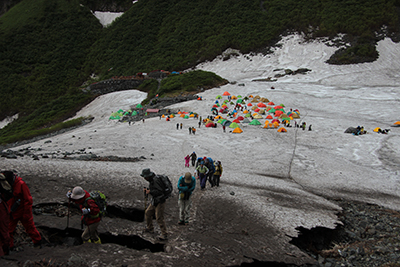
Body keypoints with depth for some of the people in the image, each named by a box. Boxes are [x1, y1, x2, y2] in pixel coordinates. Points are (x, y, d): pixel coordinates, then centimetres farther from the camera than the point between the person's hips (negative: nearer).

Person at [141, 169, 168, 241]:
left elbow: (159, 191, -28)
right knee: (148, 213, 18)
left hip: (160, 202, -10)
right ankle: (150, 229, 35)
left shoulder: (155, 180, -23)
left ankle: (164, 235, -2)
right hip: (154, 202, 10)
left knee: (159, 218, -8)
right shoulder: (151, 180, 9)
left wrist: (150, 191, -23)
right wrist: (147, 190, 5)